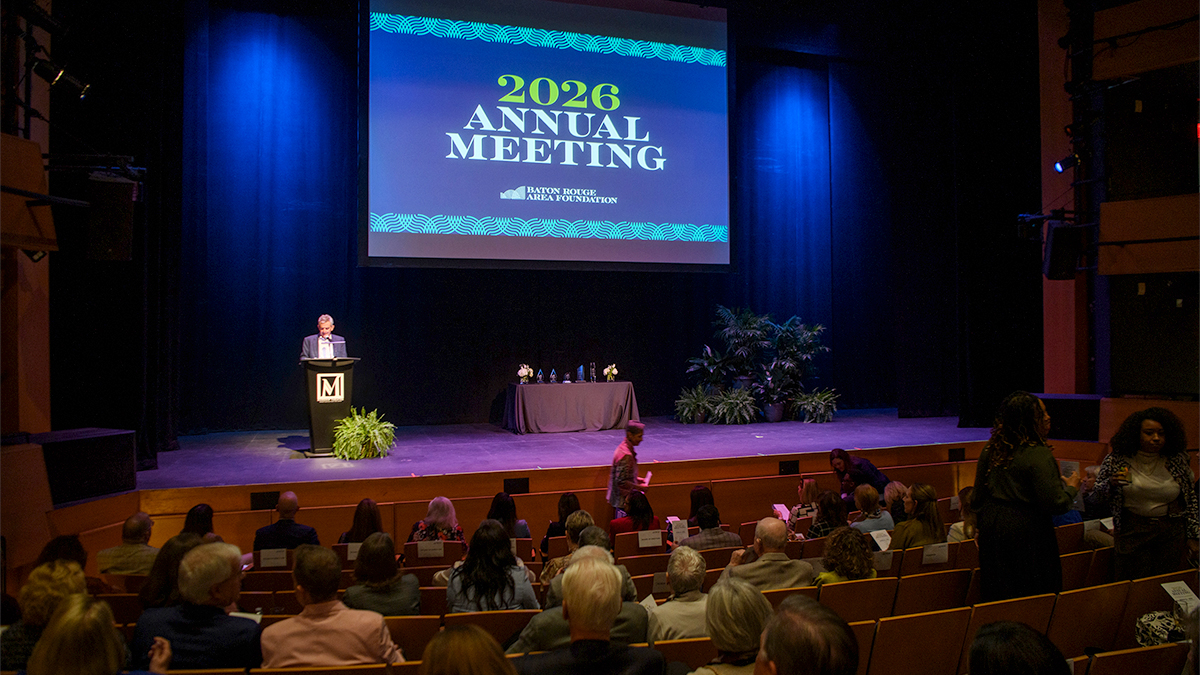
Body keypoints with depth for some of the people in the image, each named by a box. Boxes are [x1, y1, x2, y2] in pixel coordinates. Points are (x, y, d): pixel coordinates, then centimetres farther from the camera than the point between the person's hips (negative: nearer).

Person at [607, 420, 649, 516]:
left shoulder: (623, 447, 7)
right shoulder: (626, 455, -24)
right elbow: (621, 481, -25)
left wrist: (638, 479, 11)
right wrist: (640, 486, -16)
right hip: (623, 501, -10)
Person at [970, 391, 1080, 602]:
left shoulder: (990, 450, 3)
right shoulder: (1039, 456, -19)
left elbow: (978, 497, 10)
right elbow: (1054, 504, -18)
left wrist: (981, 529, 23)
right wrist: (1071, 487, 1)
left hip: (992, 529, 7)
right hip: (1027, 533, -7)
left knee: (998, 597, 15)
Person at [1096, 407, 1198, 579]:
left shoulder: (1177, 460, 1)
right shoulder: (1117, 459, -5)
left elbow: (1190, 498, 11)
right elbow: (1095, 496, 1)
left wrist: (1191, 536, 10)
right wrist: (1111, 483, -19)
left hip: (1172, 534, 2)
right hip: (1132, 532, -2)